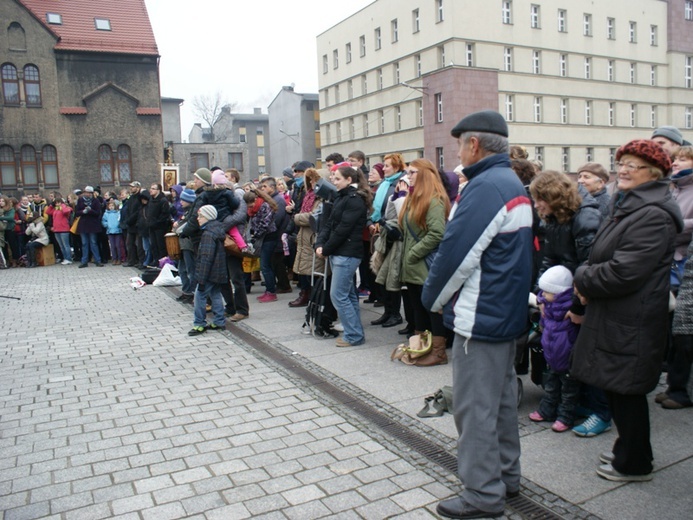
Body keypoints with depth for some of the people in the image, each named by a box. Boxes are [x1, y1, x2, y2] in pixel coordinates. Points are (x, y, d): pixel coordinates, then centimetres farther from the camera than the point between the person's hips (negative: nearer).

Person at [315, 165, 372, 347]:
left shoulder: (355, 200, -12)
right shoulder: (342, 198, 17)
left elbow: (343, 229, -17)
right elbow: (330, 223, 12)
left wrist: (326, 249, -11)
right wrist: (320, 244, -2)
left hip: (347, 254, -9)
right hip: (337, 253, 9)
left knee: (338, 295, -7)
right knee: (348, 295, 12)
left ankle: (354, 335, 1)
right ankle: (356, 333, 20)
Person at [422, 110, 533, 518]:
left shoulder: (486, 186, -19)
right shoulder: (514, 184, 13)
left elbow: (456, 252, -22)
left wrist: (433, 297, -6)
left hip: (481, 317, -10)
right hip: (508, 313, 10)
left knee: (475, 407, 0)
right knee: (503, 397, 19)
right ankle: (507, 476, 32)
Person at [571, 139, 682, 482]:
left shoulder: (653, 216, -19)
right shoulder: (629, 206, 14)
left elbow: (623, 273, -26)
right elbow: (606, 258, 20)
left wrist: (583, 278, -10)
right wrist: (588, 279, 0)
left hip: (632, 322, -10)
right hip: (614, 316, 10)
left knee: (626, 391, 3)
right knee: (616, 388, 19)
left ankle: (634, 464, 21)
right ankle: (627, 452, 36)